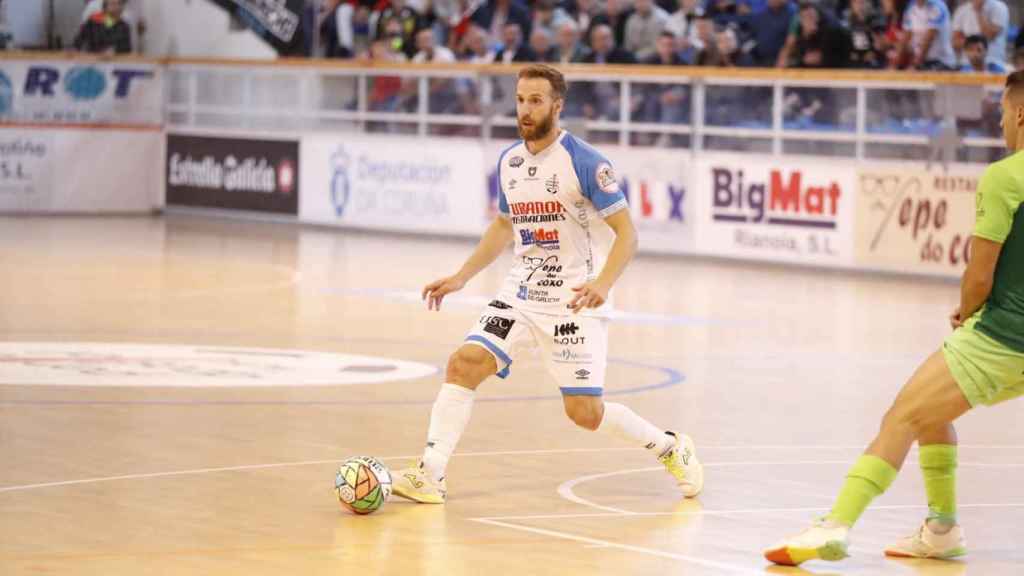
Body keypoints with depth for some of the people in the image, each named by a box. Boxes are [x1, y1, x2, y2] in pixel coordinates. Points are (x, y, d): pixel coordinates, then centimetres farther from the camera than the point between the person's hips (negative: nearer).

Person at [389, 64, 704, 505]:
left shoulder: (585, 162, -14)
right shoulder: (509, 162, 6)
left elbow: (626, 233, -14)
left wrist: (602, 283, -31)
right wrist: (460, 278, 17)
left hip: (575, 299, -6)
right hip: (521, 292, 6)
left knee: (584, 412, -5)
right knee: (464, 364, -13)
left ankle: (671, 447, 20)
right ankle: (429, 476, -12)